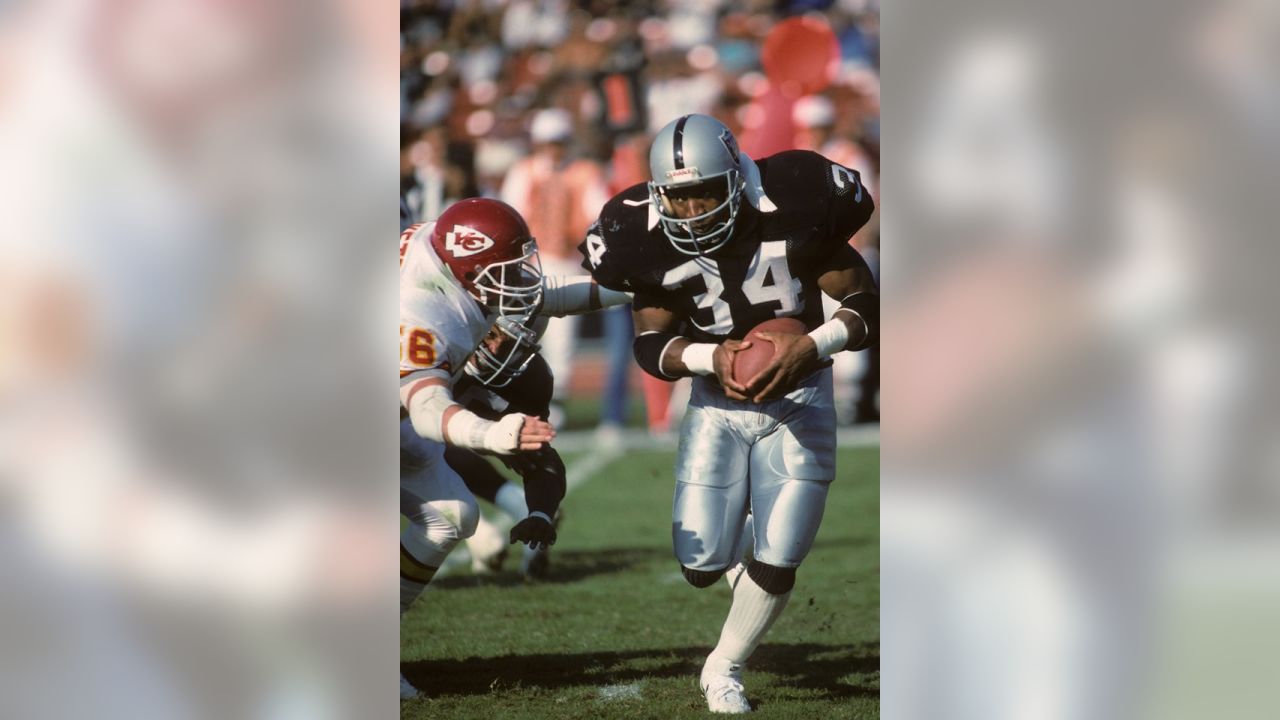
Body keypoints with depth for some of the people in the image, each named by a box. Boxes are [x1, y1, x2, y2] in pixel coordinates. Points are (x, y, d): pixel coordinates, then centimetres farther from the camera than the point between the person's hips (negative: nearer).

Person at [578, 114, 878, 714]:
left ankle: (724, 669, 22)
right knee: (701, 565, -4)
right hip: (717, 402, 2)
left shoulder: (793, 210, -22)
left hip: (798, 399, -1)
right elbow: (652, 343, -6)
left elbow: (864, 304, -14)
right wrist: (710, 359, -26)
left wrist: (813, 346, -32)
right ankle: (731, 561, 36)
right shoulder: (649, 242, -16)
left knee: (777, 564, -5)